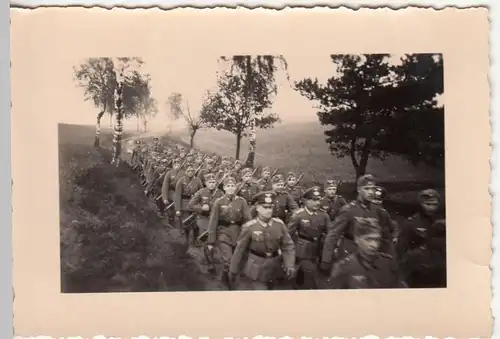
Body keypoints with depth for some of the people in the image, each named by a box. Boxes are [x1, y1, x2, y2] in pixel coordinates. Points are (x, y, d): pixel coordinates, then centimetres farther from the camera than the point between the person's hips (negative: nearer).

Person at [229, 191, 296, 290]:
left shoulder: (279, 224, -8)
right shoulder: (249, 227, -15)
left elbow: (288, 246, -4)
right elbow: (240, 250, -8)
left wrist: (290, 265, -18)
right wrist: (233, 271, -1)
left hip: (272, 270, 4)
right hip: (255, 270, -4)